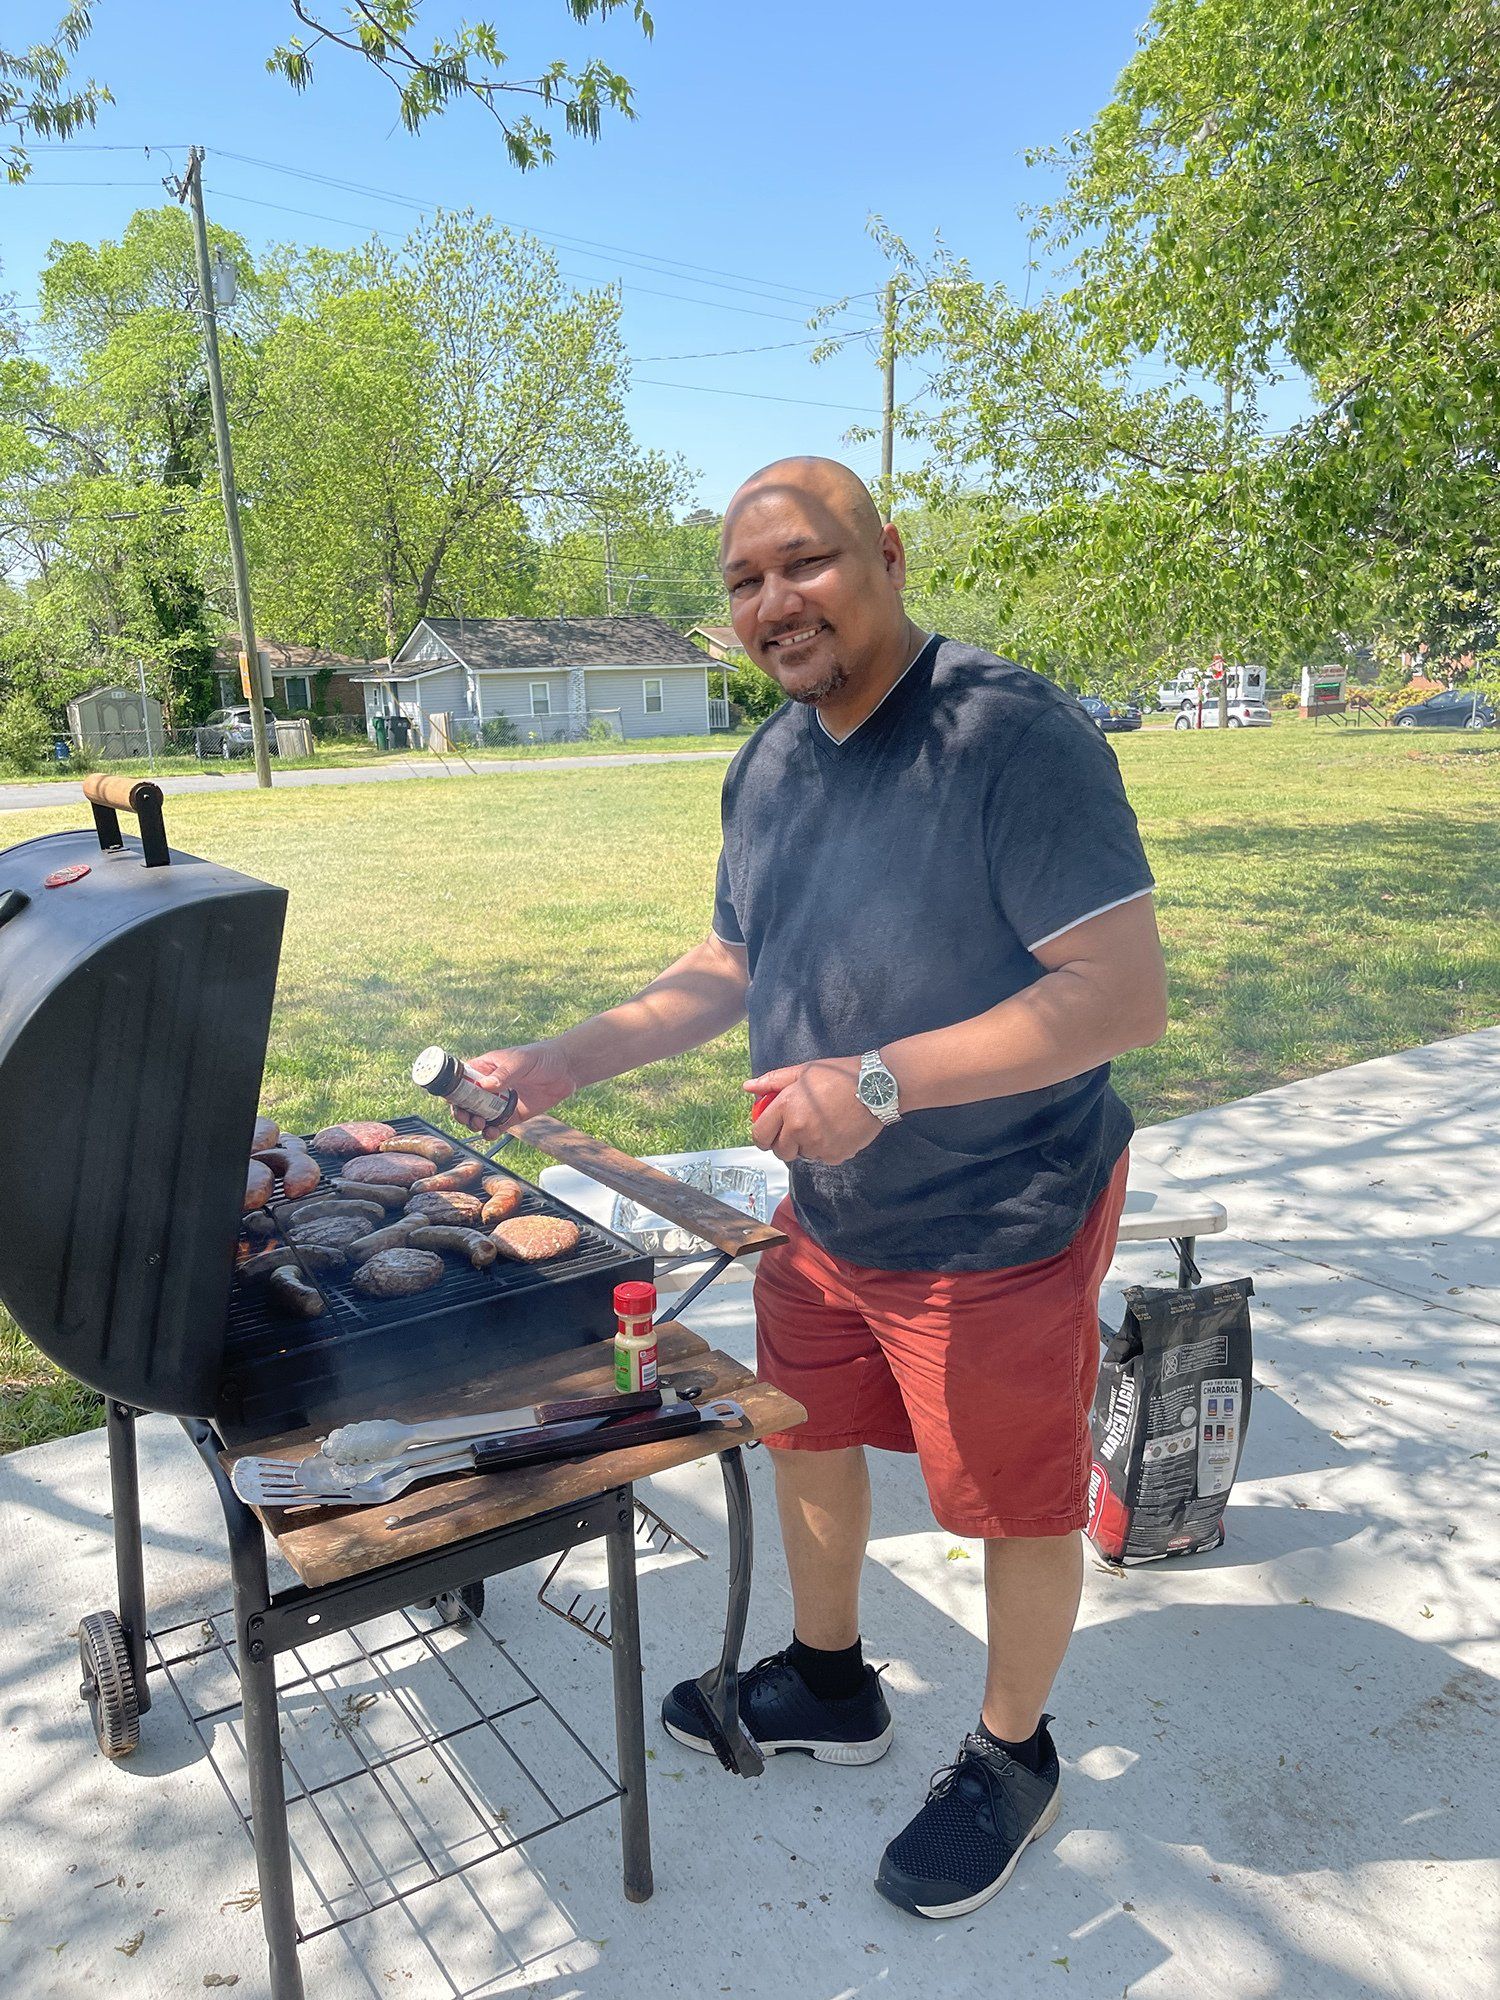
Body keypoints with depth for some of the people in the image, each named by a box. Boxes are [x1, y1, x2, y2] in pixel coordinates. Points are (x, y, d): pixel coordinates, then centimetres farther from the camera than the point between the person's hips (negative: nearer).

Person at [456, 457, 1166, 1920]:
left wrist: (882, 1080, -32)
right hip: (823, 1214, 8)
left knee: (1015, 1503, 13)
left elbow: (1125, 996, -27)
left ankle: (1011, 1758, 42)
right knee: (807, 1439, 23)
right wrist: (570, 1060, 1)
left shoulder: (1015, 737, -23)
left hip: (997, 1227, -7)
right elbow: (732, 966, 12)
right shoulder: (767, 766, 2)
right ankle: (829, 1687, 50)